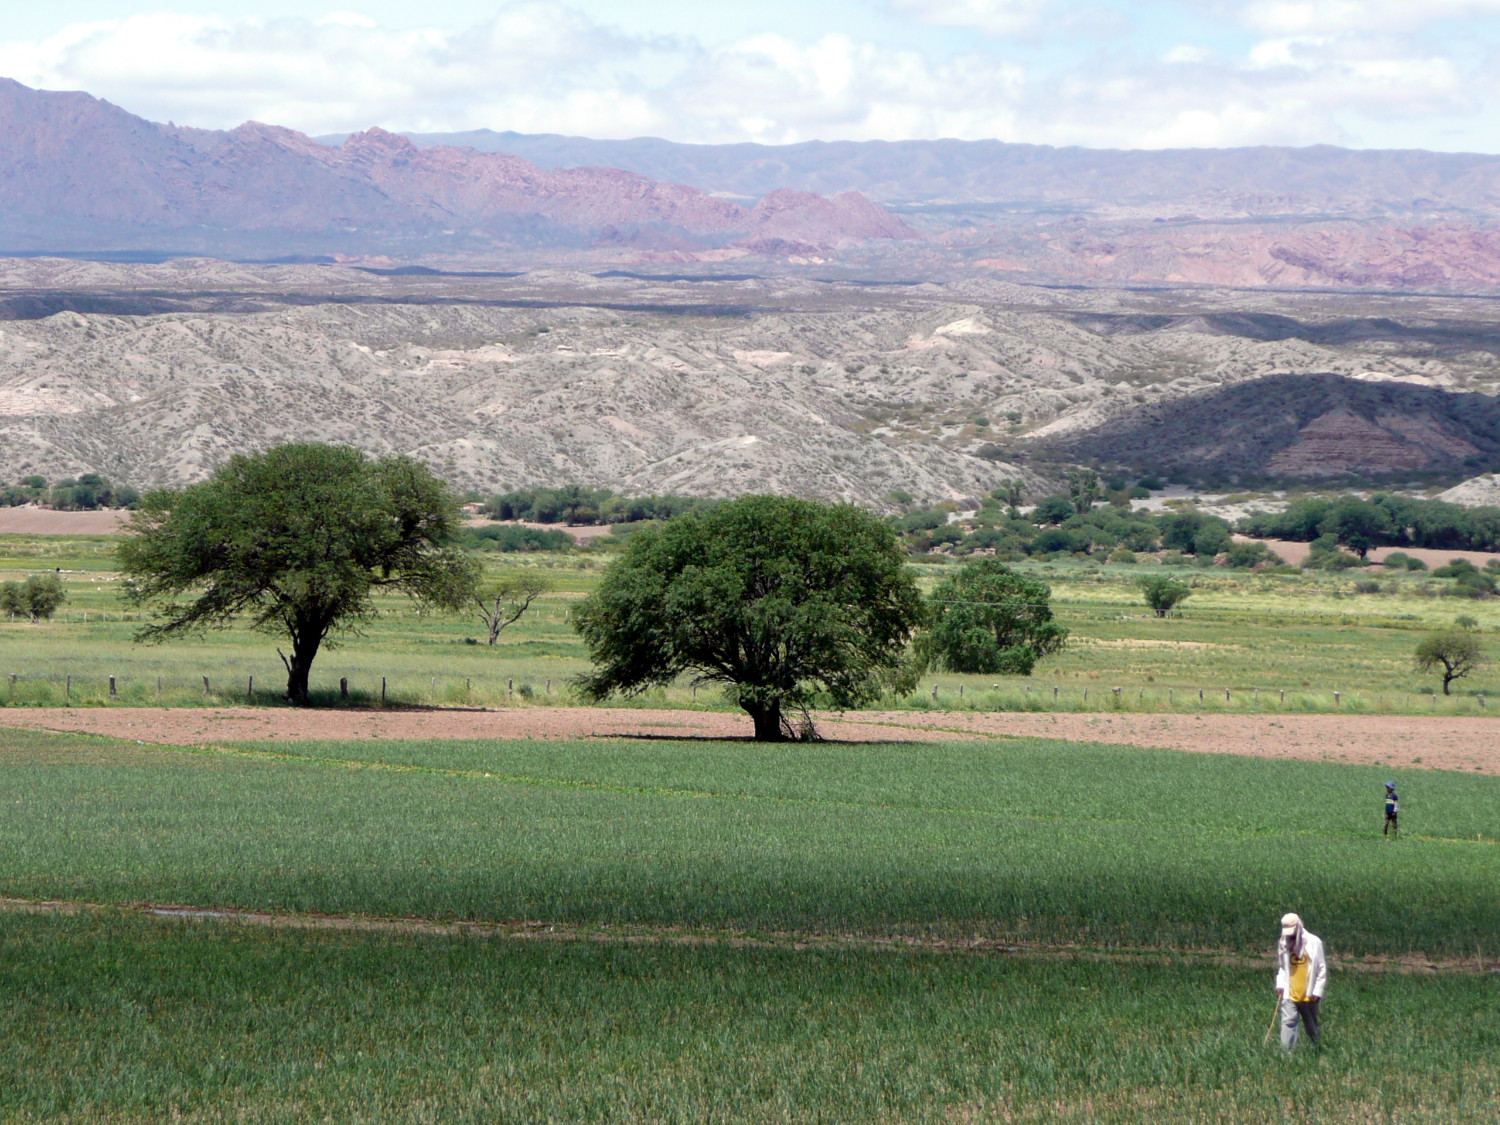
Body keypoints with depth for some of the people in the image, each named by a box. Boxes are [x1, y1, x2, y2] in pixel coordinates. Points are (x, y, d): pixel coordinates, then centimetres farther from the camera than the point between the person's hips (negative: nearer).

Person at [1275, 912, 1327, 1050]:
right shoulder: (1284, 943, 6)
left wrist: (1317, 991, -7)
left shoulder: (1313, 942, -5)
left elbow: (1322, 969, -3)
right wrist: (1280, 984, 1)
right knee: (1288, 1023, -10)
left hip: (1308, 996, -2)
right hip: (1290, 995, 2)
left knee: (1312, 1026, 11)